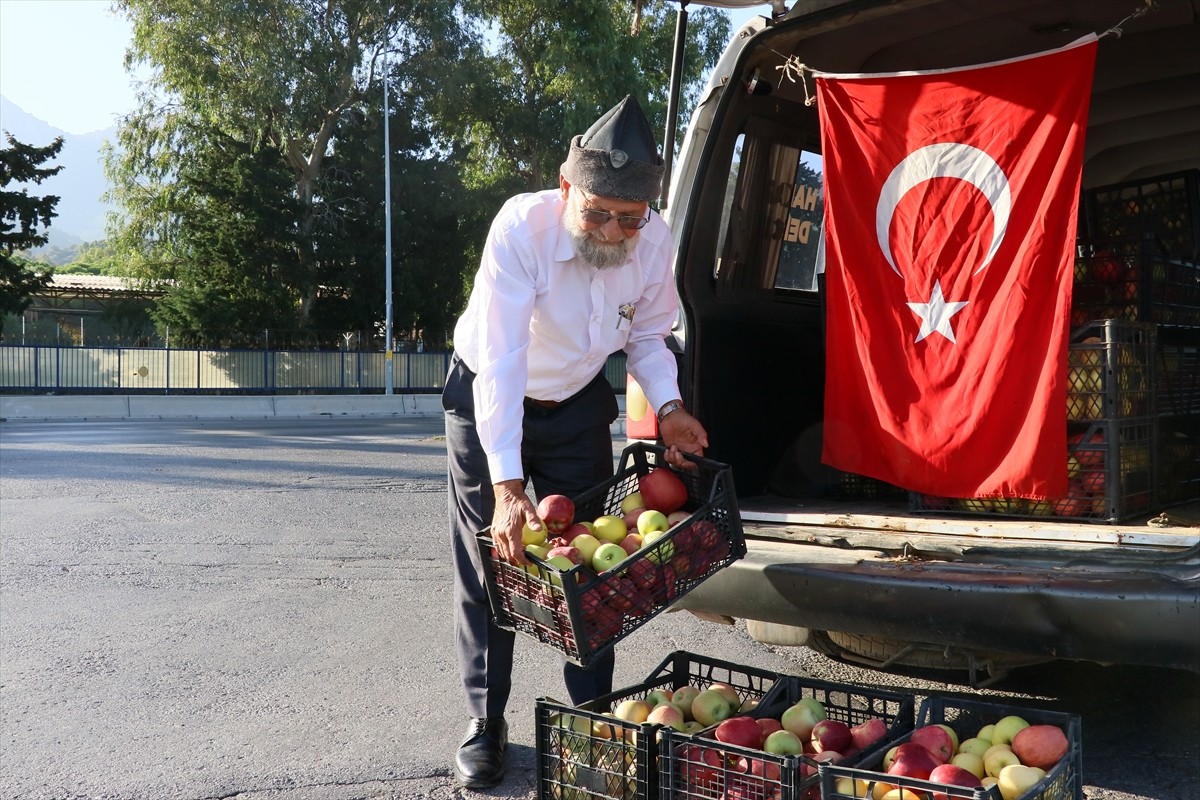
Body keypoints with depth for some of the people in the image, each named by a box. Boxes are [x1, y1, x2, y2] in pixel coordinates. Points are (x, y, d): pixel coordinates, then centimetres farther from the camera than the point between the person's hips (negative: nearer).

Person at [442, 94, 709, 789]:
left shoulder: (656, 243, -20)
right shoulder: (522, 227, -34)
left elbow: (647, 335, -1)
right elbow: (501, 361, -38)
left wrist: (667, 406, -19)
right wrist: (507, 484, -43)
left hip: (578, 407, 3)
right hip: (488, 401, -3)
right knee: (492, 563, 1)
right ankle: (486, 725, 16)